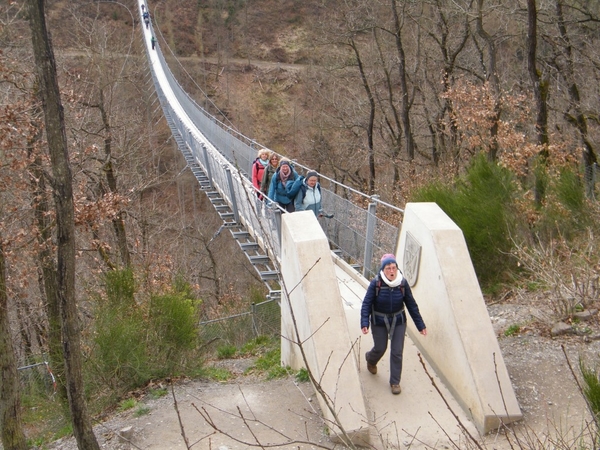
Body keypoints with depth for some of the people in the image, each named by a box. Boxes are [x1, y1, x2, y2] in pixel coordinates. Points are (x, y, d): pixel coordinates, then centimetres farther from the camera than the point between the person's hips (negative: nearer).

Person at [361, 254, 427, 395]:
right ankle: (370, 359, 50)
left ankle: (395, 382, 19)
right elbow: (366, 304, -17)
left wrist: (420, 325, -1)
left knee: (397, 352, 2)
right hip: (379, 322, -2)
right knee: (380, 348, 13)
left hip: (398, 321, 2)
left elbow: (411, 305, -4)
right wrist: (364, 323, -29)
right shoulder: (376, 283, -19)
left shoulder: (403, 283, -12)